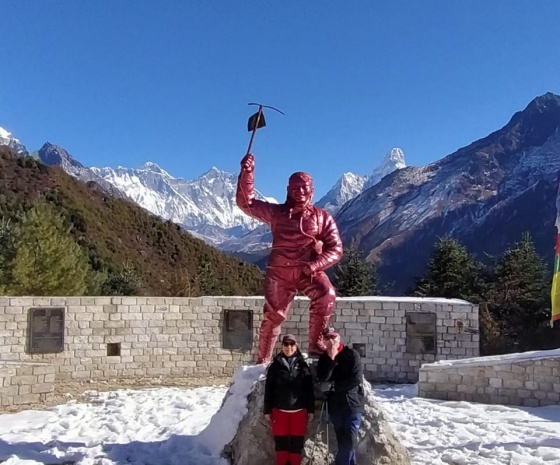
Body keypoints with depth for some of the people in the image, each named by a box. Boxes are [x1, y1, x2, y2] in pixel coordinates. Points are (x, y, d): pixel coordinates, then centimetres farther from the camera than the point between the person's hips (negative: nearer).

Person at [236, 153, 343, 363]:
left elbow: (335, 249, 0)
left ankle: (316, 345, -16)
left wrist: (314, 265, -18)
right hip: (279, 272, 1)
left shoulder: (323, 217, 5)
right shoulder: (276, 212, 7)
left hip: (309, 271, 0)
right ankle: (263, 361, 24)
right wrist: (247, 173, -13)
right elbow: (245, 202, 1)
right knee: (273, 317, 4)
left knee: (326, 295, -29)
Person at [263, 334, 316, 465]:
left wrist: (311, 409, 1)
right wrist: (267, 410, 0)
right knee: (281, 441, 6)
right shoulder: (275, 365, 3)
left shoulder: (302, 365, 3)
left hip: (299, 410, 0)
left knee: (297, 442, 5)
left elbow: (309, 389, 4)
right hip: (279, 410, 0)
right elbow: (268, 389, 3)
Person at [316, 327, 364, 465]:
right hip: (335, 405, 4)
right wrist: (331, 360, -17)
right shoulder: (324, 358, 7)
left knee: (349, 440, -11)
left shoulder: (351, 354, -5)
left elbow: (356, 379, -13)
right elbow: (322, 379, -8)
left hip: (352, 403, -4)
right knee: (343, 441, 9)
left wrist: (335, 386, -9)